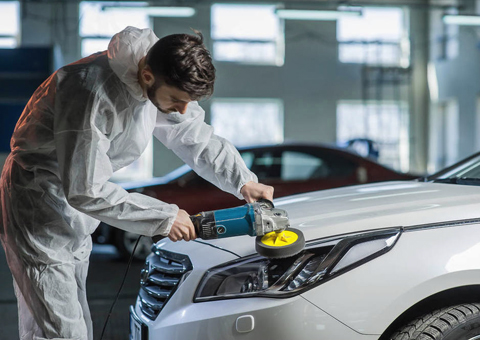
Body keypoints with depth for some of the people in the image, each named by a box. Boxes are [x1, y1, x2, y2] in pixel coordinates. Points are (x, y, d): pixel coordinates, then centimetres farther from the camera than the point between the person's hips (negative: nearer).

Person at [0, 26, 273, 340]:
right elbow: (85, 191, -30)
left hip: (76, 214, 8)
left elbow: (198, 138, 9)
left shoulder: (163, 84, -7)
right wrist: (164, 217, -25)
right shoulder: (93, 91, -33)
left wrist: (243, 180, -4)